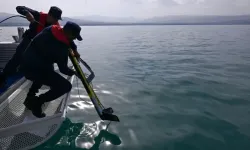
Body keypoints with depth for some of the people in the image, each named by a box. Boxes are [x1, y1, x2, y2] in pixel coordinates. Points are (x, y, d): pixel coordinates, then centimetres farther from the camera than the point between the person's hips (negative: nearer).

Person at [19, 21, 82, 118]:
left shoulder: (49, 30, 4)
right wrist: (74, 73, 12)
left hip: (25, 64, 9)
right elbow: (63, 69, -8)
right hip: (35, 69, -9)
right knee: (66, 86, -8)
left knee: (44, 72, 40)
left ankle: (30, 99, 37)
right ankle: (36, 103, 1)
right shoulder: (62, 47, -16)